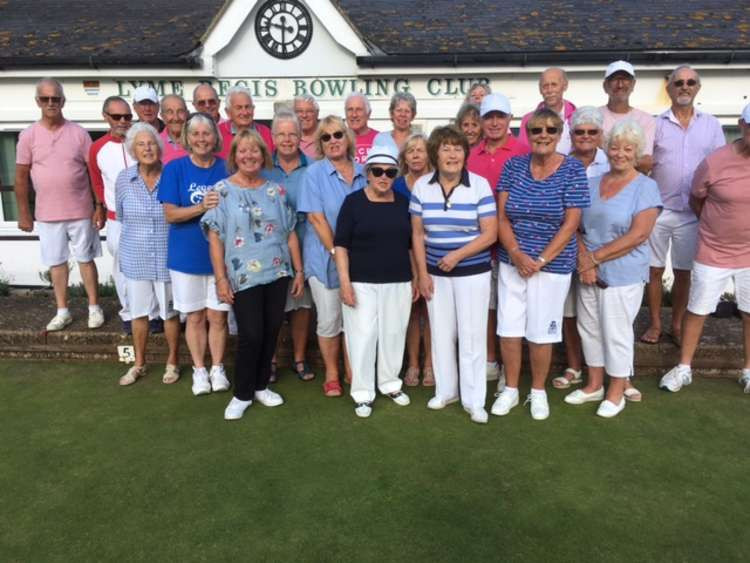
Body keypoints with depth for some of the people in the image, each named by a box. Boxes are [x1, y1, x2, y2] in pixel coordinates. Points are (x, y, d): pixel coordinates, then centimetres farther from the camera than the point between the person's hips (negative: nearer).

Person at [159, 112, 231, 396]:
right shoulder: (175, 169, -4)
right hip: (186, 255, 0)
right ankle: (199, 370, 27)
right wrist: (202, 207, -25)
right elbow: (170, 214, -11)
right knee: (195, 316, 11)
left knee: (217, 316, 8)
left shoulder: (226, 168, 0)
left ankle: (217, 368, 26)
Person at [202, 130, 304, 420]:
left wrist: (299, 270, 7)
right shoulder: (222, 191, 0)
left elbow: (290, 232, 10)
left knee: (271, 333, 10)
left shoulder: (276, 190, 9)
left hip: (278, 273, 4)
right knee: (250, 335, -3)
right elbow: (215, 238, -4)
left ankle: (260, 386, 28)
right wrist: (221, 278, -9)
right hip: (244, 276, -3)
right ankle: (242, 394, 16)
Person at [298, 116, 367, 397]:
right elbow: (316, 217, -11)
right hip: (325, 257, -3)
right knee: (329, 319, 5)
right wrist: (336, 252, -16)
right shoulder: (315, 172, -5)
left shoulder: (363, 172, 5)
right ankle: (331, 374, 22)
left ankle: (351, 370, 28)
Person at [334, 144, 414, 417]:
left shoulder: (403, 203, 7)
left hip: (399, 282, 4)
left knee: (394, 334, 11)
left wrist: (416, 278, 11)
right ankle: (362, 393, 14)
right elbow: (341, 244, -6)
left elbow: (411, 244, 14)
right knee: (362, 336, -1)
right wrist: (345, 282, -13)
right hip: (362, 283, -3)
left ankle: (390, 383, 30)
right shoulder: (353, 201, -4)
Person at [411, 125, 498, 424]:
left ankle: (474, 400, 14)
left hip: (472, 272, -3)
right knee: (440, 333, 13)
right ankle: (445, 390, 30)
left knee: (472, 335, 1)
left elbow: (490, 234, -9)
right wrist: (422, 273, -2)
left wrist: (457, 255, -19)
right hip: (435, 272, 3)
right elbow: (417, 234, 3)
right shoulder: (421, 186, 1)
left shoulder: (480, 185, -8)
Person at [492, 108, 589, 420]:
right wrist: (516, 254, -13)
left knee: (541, 332, 6)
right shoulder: (513, 166, 2)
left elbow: (570, 224, -9)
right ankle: (511, 389, 25)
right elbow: (501, 216, 0)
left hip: (552, 265, -2)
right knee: (508, 329, 6)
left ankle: (538, 391, 27)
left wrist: (541, 261, -14)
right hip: (512, 262, 3)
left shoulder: (573, 170, -5)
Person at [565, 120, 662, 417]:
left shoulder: (646, 187, -7)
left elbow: (638, 235, -16)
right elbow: (576, 225, 4)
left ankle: (616, 392, 23)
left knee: (617, 332, 4)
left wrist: (595, 257, -16)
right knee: (589, 328, 14)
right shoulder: (592, 182, 7)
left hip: (623, 275, -5)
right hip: (589, 273, 5)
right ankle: (594, 384, 32)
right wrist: (584, 259, -12)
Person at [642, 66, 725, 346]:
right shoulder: (656, 124, 1)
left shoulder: (711, 124, 6)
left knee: (683, 272, 9)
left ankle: (677, 325, 23)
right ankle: (655, 324, 19)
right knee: (655, 269, 5)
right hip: (658, 210, -1)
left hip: (694, 212, 1)